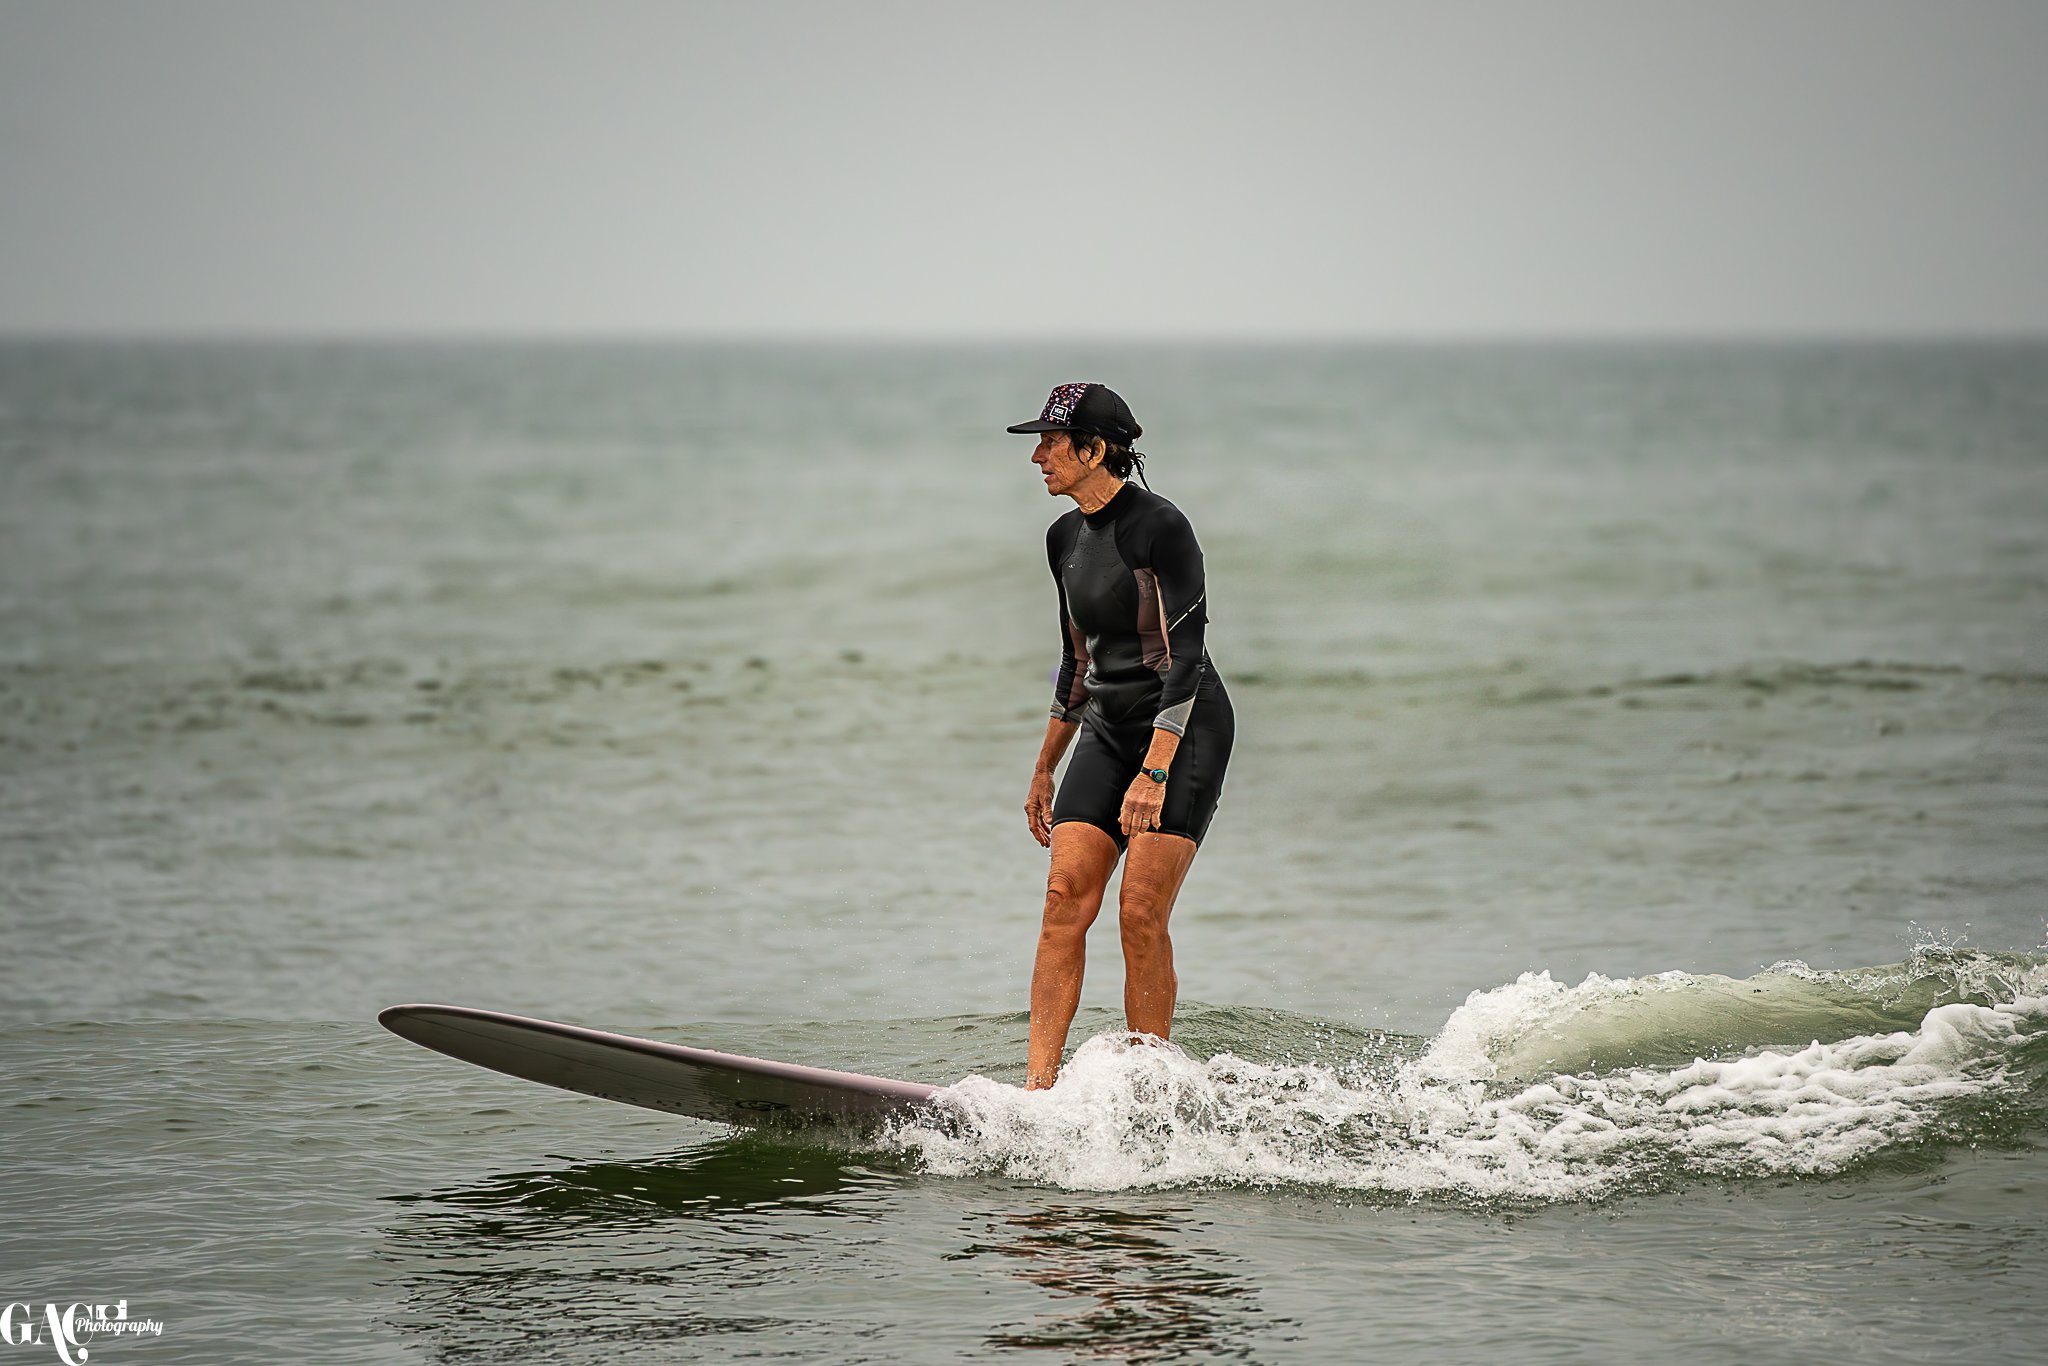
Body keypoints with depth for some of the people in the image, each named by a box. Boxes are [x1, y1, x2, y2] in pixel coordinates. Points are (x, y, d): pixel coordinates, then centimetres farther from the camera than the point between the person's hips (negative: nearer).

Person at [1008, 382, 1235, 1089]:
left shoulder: (1160, 526, -14)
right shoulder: (1065, 538, 10)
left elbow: (1184, 657, -19)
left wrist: (1154, 772, -26)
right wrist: (1044, 771, 23)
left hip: (1185, 728, -7)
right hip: (1107, 727, 7)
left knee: (1141, 914, -14)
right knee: (1065, 899, -8)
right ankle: (1039, 1083, -13)